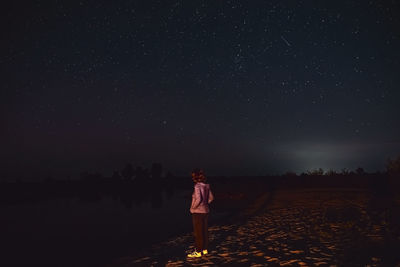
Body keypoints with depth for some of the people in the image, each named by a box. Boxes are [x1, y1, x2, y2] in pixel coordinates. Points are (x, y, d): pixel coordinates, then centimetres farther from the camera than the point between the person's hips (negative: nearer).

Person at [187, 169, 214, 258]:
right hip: (205, 211, 8)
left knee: (198, 232, 2)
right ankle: (204, 249, 26)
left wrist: (193, 207, -13)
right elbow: (211, 198, 11)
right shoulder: (206, 186, 3)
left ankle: (198, 252, 10)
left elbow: (198, 199, -27)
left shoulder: (197, 186, -20)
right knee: (204, 231, 15)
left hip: (198, 212, -8)